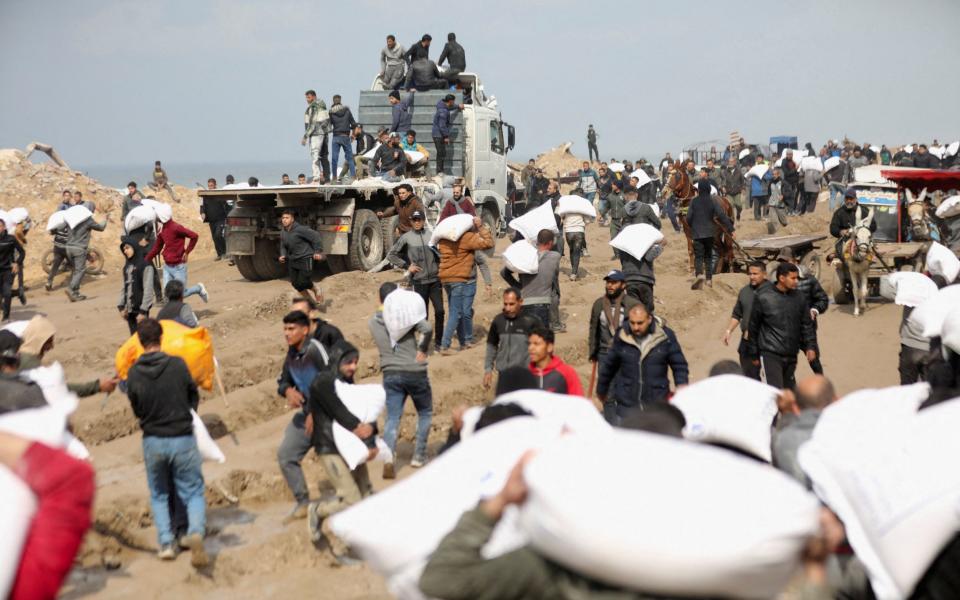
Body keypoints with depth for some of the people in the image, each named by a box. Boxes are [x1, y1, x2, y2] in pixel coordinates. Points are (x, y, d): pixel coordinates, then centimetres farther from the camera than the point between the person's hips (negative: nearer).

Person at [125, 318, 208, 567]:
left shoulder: (133, 373, -8)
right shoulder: (177, 364, -12)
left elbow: (136, 410, 5)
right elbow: (194, 397, 2)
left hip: (153, 441, 1)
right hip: (182, 437, -1)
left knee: (158, 495, 20)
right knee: (193, 492, 10)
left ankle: (165, 542, 9)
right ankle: (196, 531, -16)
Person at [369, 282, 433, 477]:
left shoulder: (373, 322, 4)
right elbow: (427, 328, -24)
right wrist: (423, 349, -10)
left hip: (390, 374, 3)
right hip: (415, 372, -2)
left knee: (392, 418, 3)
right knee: (425, 413, 18)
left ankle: (388, 459, -16)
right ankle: (419, 455, 17)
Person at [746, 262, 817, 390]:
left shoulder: (799, 298, 5)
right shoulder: (763, 297, -6)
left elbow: (807, 325, 12)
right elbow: (753, 327, 0)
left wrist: (811, 346, -1)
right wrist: (753, 354, 3)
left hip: (791, 355, 5)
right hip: (770, 355, -5)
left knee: (789, 389, 14)